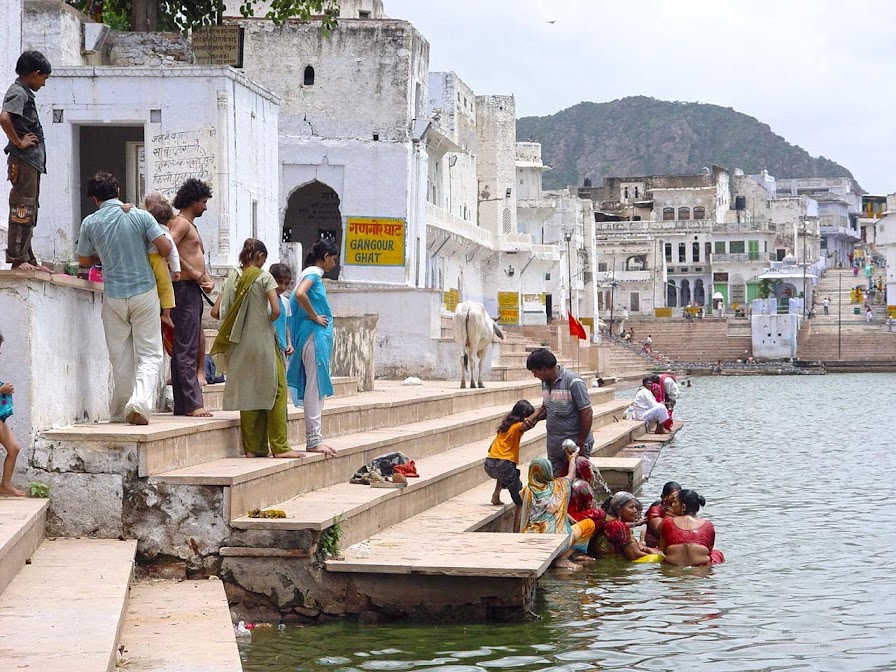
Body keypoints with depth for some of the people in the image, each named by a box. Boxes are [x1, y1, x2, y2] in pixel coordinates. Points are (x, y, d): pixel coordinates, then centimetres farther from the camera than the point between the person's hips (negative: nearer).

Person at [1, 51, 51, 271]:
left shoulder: (24, 93, 18)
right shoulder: (18, 92, -11)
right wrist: (18, 142, -18)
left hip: (32, 161, 10)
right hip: (23, 161, -10)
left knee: (29, 212, 12)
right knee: (21, 211, -7)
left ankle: (28, 259, 17)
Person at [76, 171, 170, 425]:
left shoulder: (90, 223, -2)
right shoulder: (140, 216, -5)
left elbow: (84, 260, 9)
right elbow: (165, 247, -9)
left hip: (114, 297, 1)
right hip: (144, 292, -1)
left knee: (120, 357, 12)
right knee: (149, 354, 1)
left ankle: (121, 412, 17)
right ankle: (140, 402, -19)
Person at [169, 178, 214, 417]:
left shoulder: (191, 226, 24)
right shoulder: (180, 222, -7)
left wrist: (207, 280, 4)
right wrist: (196, 275, -17)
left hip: (194, 290, 10)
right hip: (185, 288, -10)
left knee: (186, 348, 11)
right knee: (187, 349, -12)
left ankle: (182, 405, 14)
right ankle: (193, 404, -15)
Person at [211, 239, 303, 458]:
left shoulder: (233, 277, 8)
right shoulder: (264, 277, -6)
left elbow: (220, 311, 5)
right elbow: (276, 310, -15)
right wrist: (268, 321, 5)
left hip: (240, 343, 5)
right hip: (262, 340, -5)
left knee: (246, 392, 9)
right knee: (275, 391, 2)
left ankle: (252, 447, 10)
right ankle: (279, 446, 1)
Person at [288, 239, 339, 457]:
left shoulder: (313, 274, 18)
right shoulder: (313, 273, -10)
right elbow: (300, 294, -29)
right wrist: (315, 317, -17)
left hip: (319, 335, 10)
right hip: (314, 335, -10)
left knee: (317, 389, 11)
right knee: (315, 388, -8)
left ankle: (314, 438, 14)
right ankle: (313, 440, -8)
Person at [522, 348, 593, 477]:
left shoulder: (573, 382, -17)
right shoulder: (545, 382, 8)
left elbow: (587, 413, -17)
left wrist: (581, 444, -15)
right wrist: (533, 418, 1)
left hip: (575, 446, -8)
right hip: (554, 447, 8)